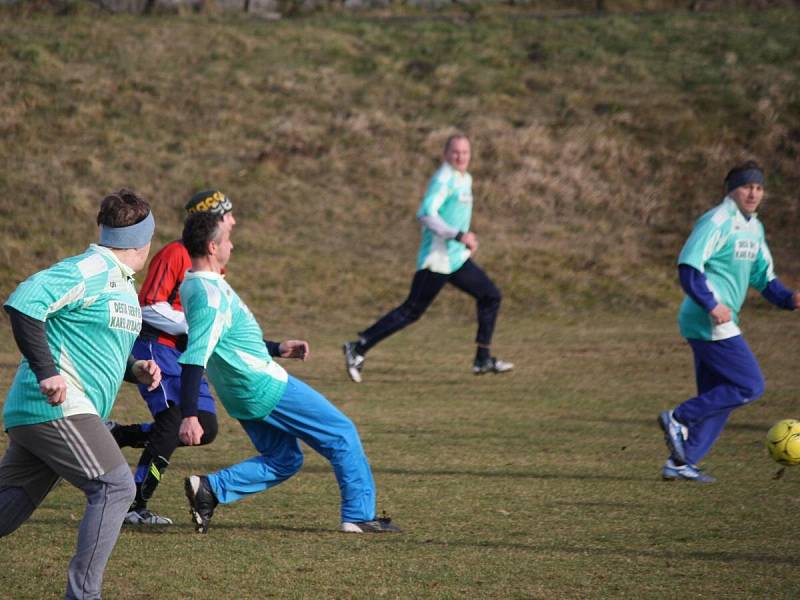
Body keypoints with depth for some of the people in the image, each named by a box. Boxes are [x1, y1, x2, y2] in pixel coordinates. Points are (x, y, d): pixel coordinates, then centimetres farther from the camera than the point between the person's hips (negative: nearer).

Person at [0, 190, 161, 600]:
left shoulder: (121, 283, 20)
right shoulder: (90, 270, -12)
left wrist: (135, 370, 10)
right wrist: (46, 372, -26)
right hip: (56, 408, -10)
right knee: (115, 487, -13)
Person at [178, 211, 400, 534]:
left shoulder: (192, 286, 7)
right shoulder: (211, 295, -24)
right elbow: (194, 359, -32)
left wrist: (276, 348, 23)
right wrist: (189, 416, -38)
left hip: (241, 395, 10)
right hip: (265, 386, -10)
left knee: (283, 460, 19)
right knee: (342, 435, 4)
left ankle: (211, 488, 2)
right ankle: (359, 515, 7)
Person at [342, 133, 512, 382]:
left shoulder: (465, 179, 14)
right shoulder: (443, 179, -15)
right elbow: (426, 213, -27)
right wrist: (458, 235, -30)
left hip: (457, 258, 9)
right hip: (437, 259, -9)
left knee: (491, 296, 9)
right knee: (411, 311, -8)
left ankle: (483, 360, 14)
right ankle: (358, 349, -3)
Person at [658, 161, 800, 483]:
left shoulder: (754, 227, 16)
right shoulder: (716, 223, -13)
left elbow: (763, 276, 21)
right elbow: (688, 267, -19)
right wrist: (712, 305, -27)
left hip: (722, 323, 10)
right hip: (709, 323, -10)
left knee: (717, 398, 11)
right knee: (751, 386, -10)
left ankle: (681, 461, 14)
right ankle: (678, 418, -6)